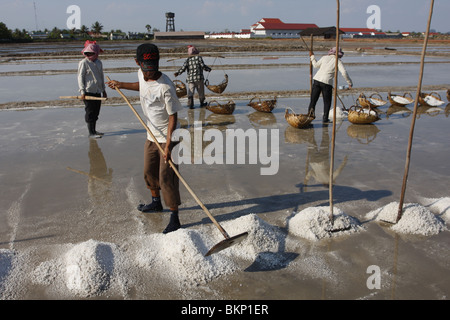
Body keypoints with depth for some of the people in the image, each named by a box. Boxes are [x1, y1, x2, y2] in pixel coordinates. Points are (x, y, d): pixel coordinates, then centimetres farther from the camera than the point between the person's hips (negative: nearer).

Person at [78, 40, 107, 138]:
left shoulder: (99, 62, 11)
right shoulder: (83, 63, -8)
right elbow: (80, 77, -9)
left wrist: (103, 90, 20)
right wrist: (82, 92, -14)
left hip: (97, 92, 7)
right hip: (88, 92, -6)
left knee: (96, 112, 12)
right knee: (90, 112, -3)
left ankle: (94, 130, 23)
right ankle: (91, 133, 3)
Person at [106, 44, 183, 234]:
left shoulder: (165, 87, -25)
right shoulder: (142, 74, -1)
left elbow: (172, 117, -23)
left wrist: (168, 144, -28)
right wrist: (121, 85, 27)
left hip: (167, 137, -8)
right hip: (152, 135, 8)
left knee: (166, 177, -8)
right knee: (149, 172, 21)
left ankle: (174, 218, 3)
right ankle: (156, 202, 44)